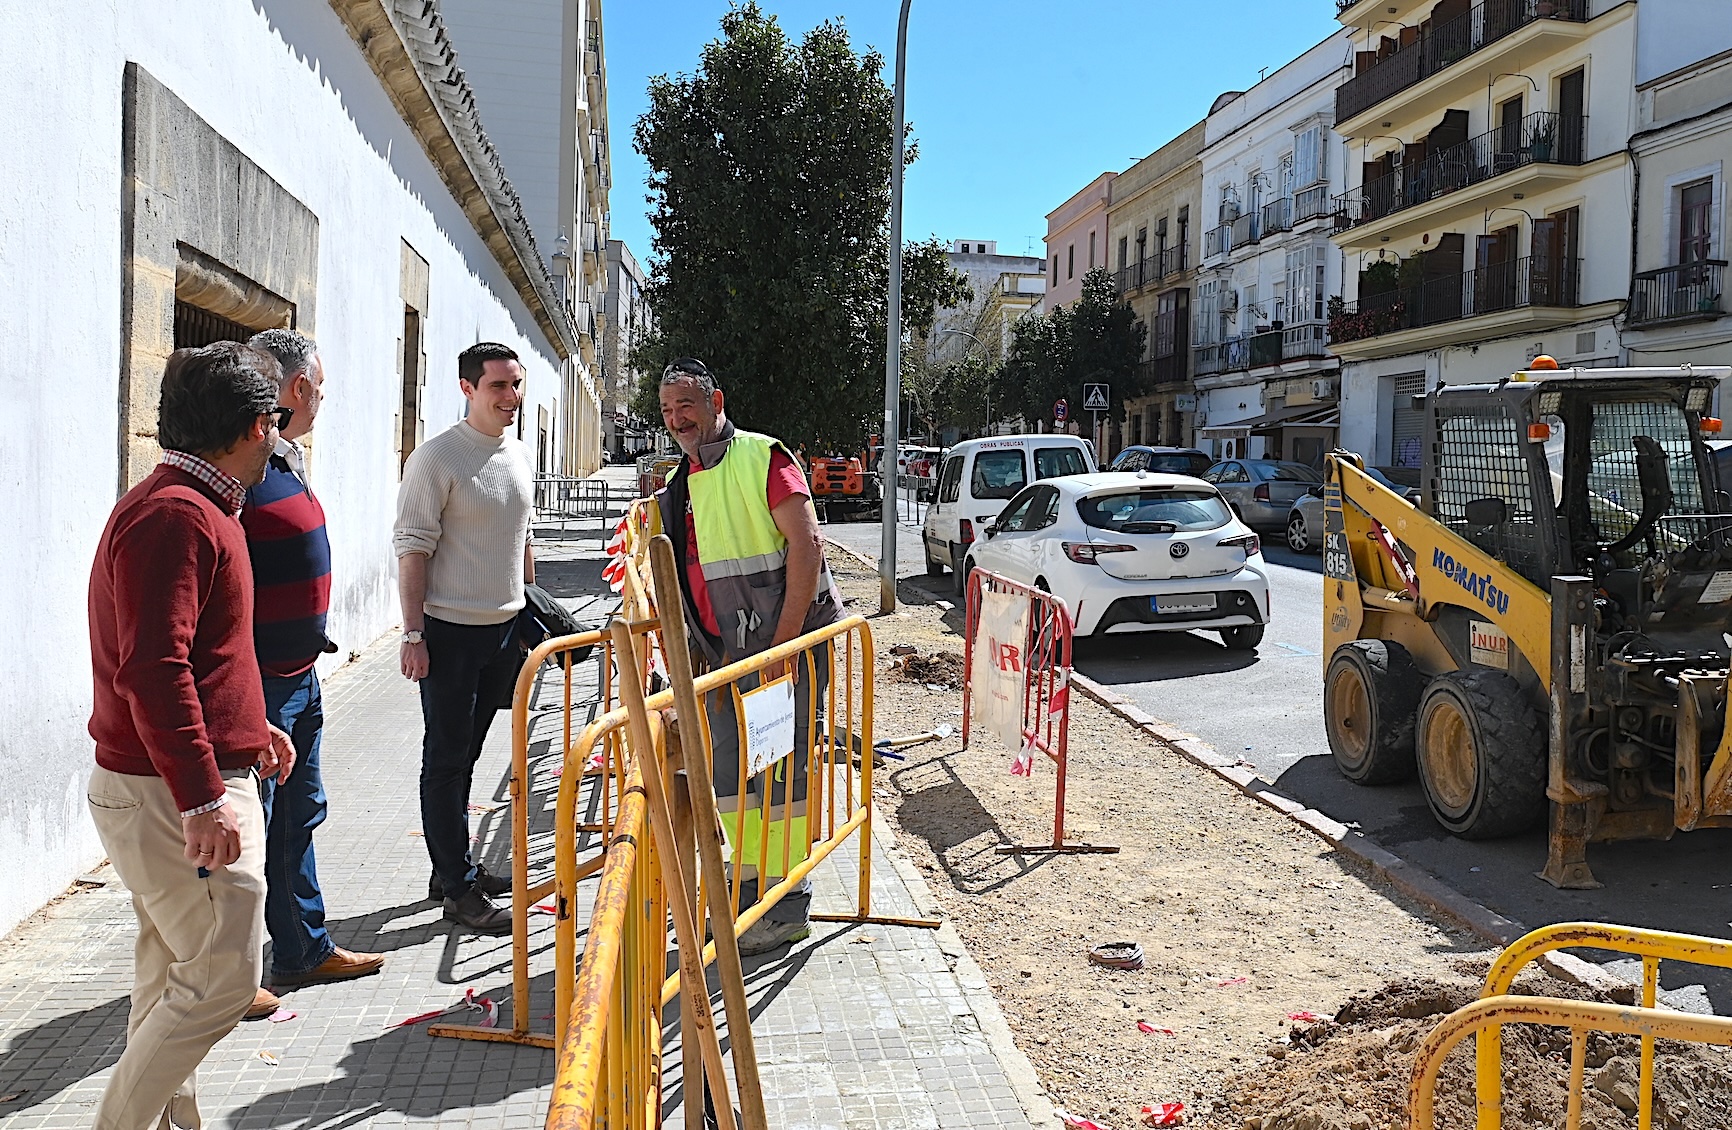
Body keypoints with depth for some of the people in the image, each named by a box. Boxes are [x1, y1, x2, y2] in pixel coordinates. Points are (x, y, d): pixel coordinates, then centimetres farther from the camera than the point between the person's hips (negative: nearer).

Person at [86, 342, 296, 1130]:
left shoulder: (191, 507, 15)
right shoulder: (177, 515, -19)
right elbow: (151, 670, -26)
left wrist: (244, 726, 26)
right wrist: (202, 797, -28)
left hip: (172, 789, 11)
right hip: (174, 796, -11)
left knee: (173, 970, 16)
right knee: (223, 975, -5)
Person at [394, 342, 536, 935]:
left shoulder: (520, 456, 11)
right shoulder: (436, 458, -12)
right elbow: (412, 550, -14)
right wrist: (414, 634, -17)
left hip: (504, 628, 7)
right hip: (450, 632, -7)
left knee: (466, 754, 16)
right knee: (446, 759, 1)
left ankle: (456, 866, 27)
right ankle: (457, 888, 8)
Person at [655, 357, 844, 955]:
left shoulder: (762, 457, -8)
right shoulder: (679, 488, 14)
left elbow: (806, 542, -16)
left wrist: (784, 639, -20)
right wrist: (708, 662, 10)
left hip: (788, 643, -7)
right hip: (725, 654, 7)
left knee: (781, 773, -2)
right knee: (729, 776, 10)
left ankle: (789, 905, 9)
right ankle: (749, 889, 24)